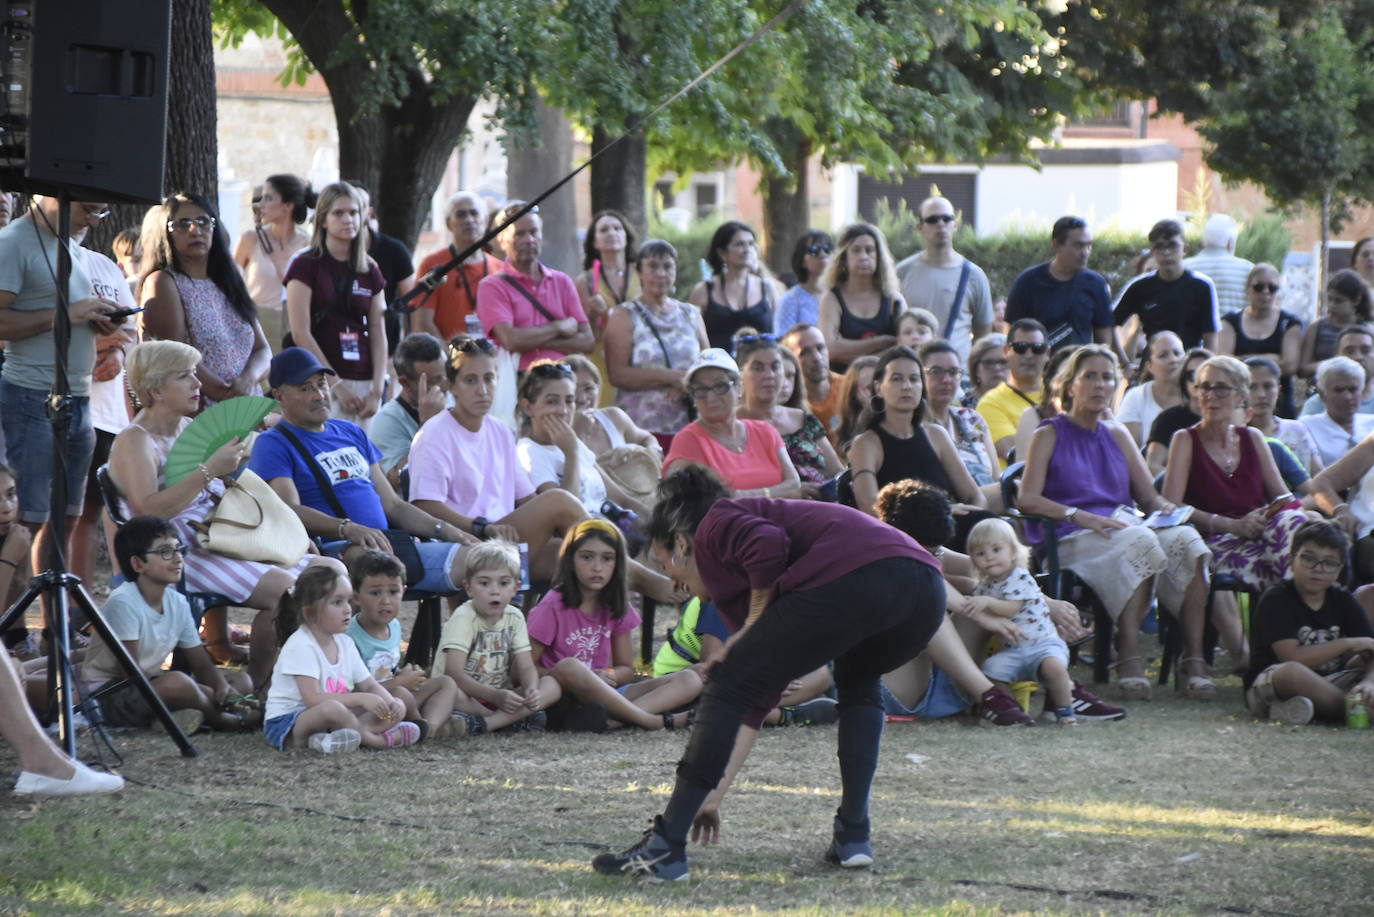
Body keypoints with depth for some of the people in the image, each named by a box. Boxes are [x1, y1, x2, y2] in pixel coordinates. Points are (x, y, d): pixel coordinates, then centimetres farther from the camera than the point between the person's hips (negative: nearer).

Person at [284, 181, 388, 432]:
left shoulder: (370, 272, 14)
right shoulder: (306, 266, 0)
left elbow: (379, 335, 11)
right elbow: (300, 333, -6)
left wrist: (377, 390, -1)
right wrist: (336, 384, -9)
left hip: (364, 384, 4)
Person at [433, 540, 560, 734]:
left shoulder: (514, 618, 4)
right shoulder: (463, 618, -13)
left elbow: (526, 667, 0)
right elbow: (453, 673, -25)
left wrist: (532, 691, -25)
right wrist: (496, 696, -36)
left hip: (498, 695, 6)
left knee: (552, 685, -16)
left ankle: (483, 724, -31)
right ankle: (521, 720, -26)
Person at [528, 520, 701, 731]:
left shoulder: (616, 608, 10)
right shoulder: (553, 607, -7)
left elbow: (626, 669, 15)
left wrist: (610, 677, -11)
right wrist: (583, 678, -20)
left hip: (605, 694, 6)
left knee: (689, 681, -11)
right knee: (569, 667, -39)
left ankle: (610, 720, -37)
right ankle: (655, 720, -33)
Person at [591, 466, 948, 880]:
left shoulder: (715, 526, 17)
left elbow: (768, 544, -10)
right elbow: (754, 708, 38)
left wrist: (758, 616, 7)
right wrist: (714, 795, 41)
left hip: (853, 577, -9)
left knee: (728, 689, 5)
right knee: (857, 684, 38)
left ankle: (664, 846, 3)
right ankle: (853, 836, 26)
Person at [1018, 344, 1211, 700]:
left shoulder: (1117, 436, 25)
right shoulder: (1050, 436, 9)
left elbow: (1149, 496, 22)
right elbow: (1026, 499, -4)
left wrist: (1167, 509, -3)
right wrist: (1079, 516, -18)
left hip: (1121, 530, 5)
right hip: (1069, 542, -5)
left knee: (1186, 540, -27)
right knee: (1140, 543, -37)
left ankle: (1194, 656, -34)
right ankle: (1128, 658, -36)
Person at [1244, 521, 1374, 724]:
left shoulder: (1343, 601, 7)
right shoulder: (1276, 601, -10)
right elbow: (1293, 658, -23)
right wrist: (1349, 644, -15)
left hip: (1324, 685, 6)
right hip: (1269, 686, -6)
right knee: (1291, 672, -40)